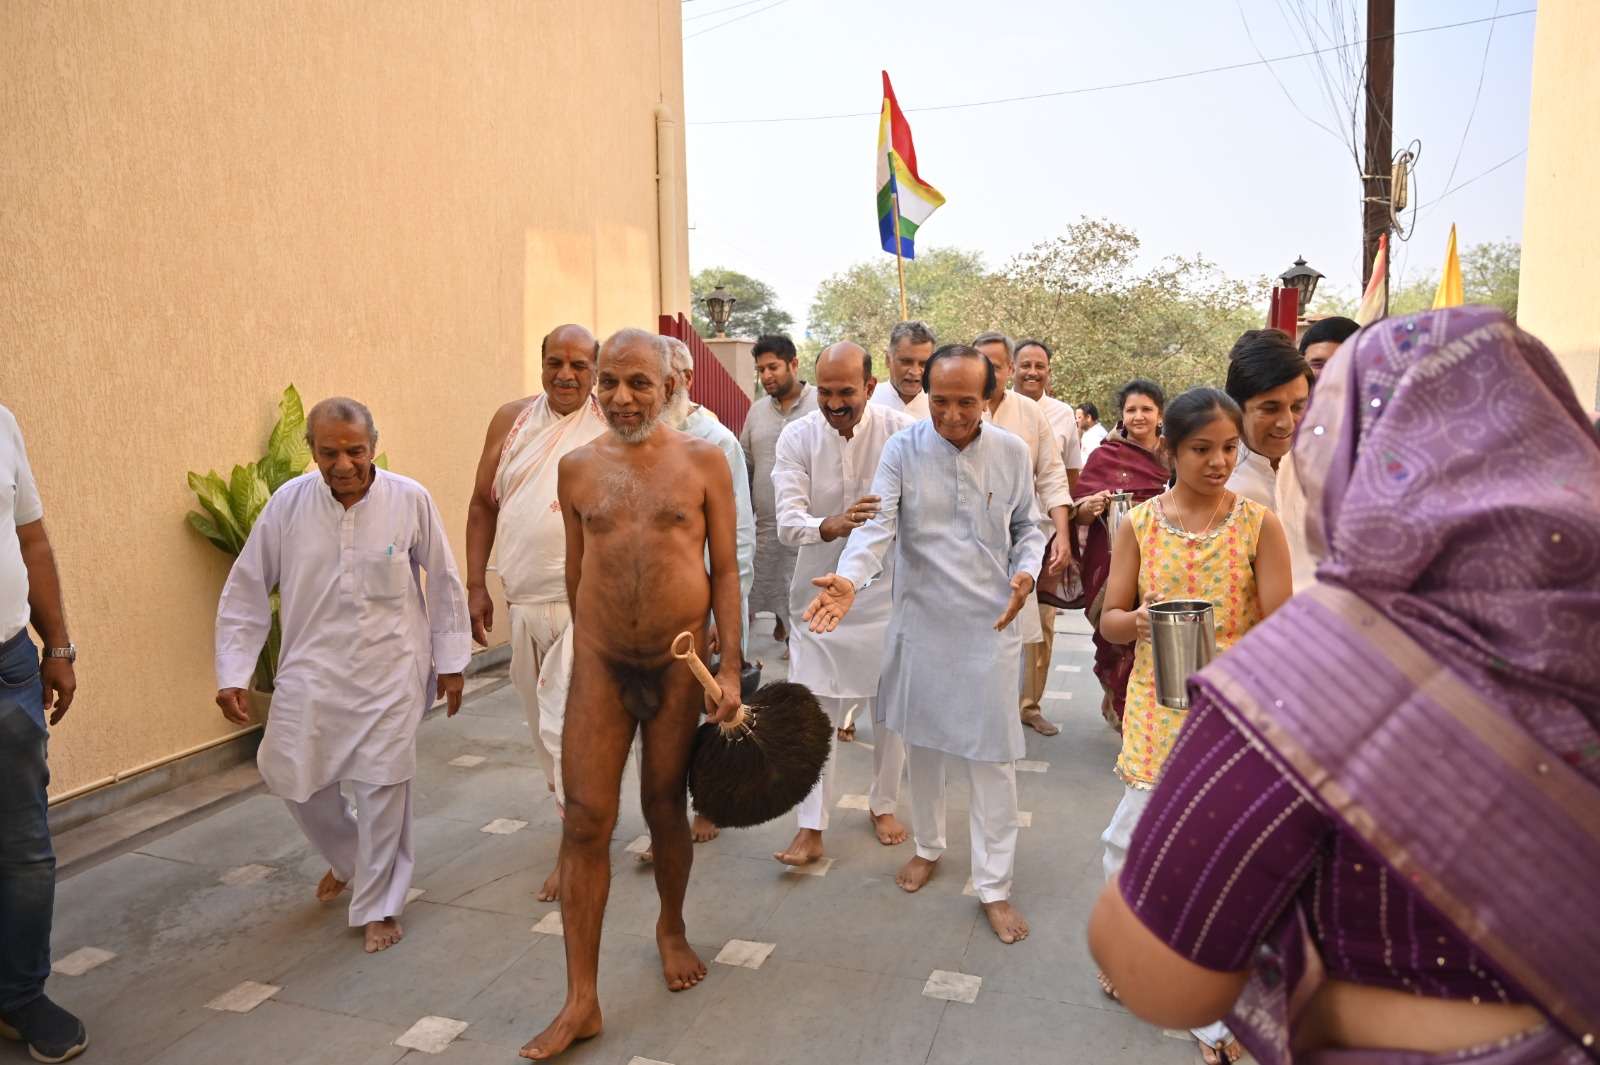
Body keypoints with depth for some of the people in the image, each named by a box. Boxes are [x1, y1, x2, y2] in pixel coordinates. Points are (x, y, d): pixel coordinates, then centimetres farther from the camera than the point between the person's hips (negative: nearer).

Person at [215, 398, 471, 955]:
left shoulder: (410, 500, -11)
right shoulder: (288, 503, -8)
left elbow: (444, 583, -1)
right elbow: (245, 592, 0)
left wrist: (450, 662, 3)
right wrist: (232, 674, -2)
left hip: (390, 672, -2)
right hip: (311, 670, 2)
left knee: (382, 787, 1)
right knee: (294, 778, 8)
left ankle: (379, 904, 23)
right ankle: (347, 857, 40)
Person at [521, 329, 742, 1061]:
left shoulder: (702, 461, -3)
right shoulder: (577, 466, 3)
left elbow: (725, 568, -3)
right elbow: (574, 572, 12)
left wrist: (730, 668, -8)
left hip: (681, 664, -1)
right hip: (600, 663, 2)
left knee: (666, 808, 14)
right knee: (585, 821, 0)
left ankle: (671, 929, 42)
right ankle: (581, 1000, 11)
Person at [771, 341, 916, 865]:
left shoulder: (903, 431, -11)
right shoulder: (797, 438, -9)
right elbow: (788, 521, -19)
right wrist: (831, 526, -37)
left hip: (886, 590, 0)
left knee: (890, 707, 12)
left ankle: (883, 804, 34)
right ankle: (811, 828, 12)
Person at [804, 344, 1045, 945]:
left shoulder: (1012, 453, -3)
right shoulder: (902, 450, -8)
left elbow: (1027, 526, 9)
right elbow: (879, 524, -18)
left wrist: (1026, 571, -13)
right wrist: (850, 580, -37)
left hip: (991, 624, 0)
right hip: (921, 619, 1)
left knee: (992, 755, 2)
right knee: (922, 743, 16)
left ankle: (994, 886, 17)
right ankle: (928, 846, 40)